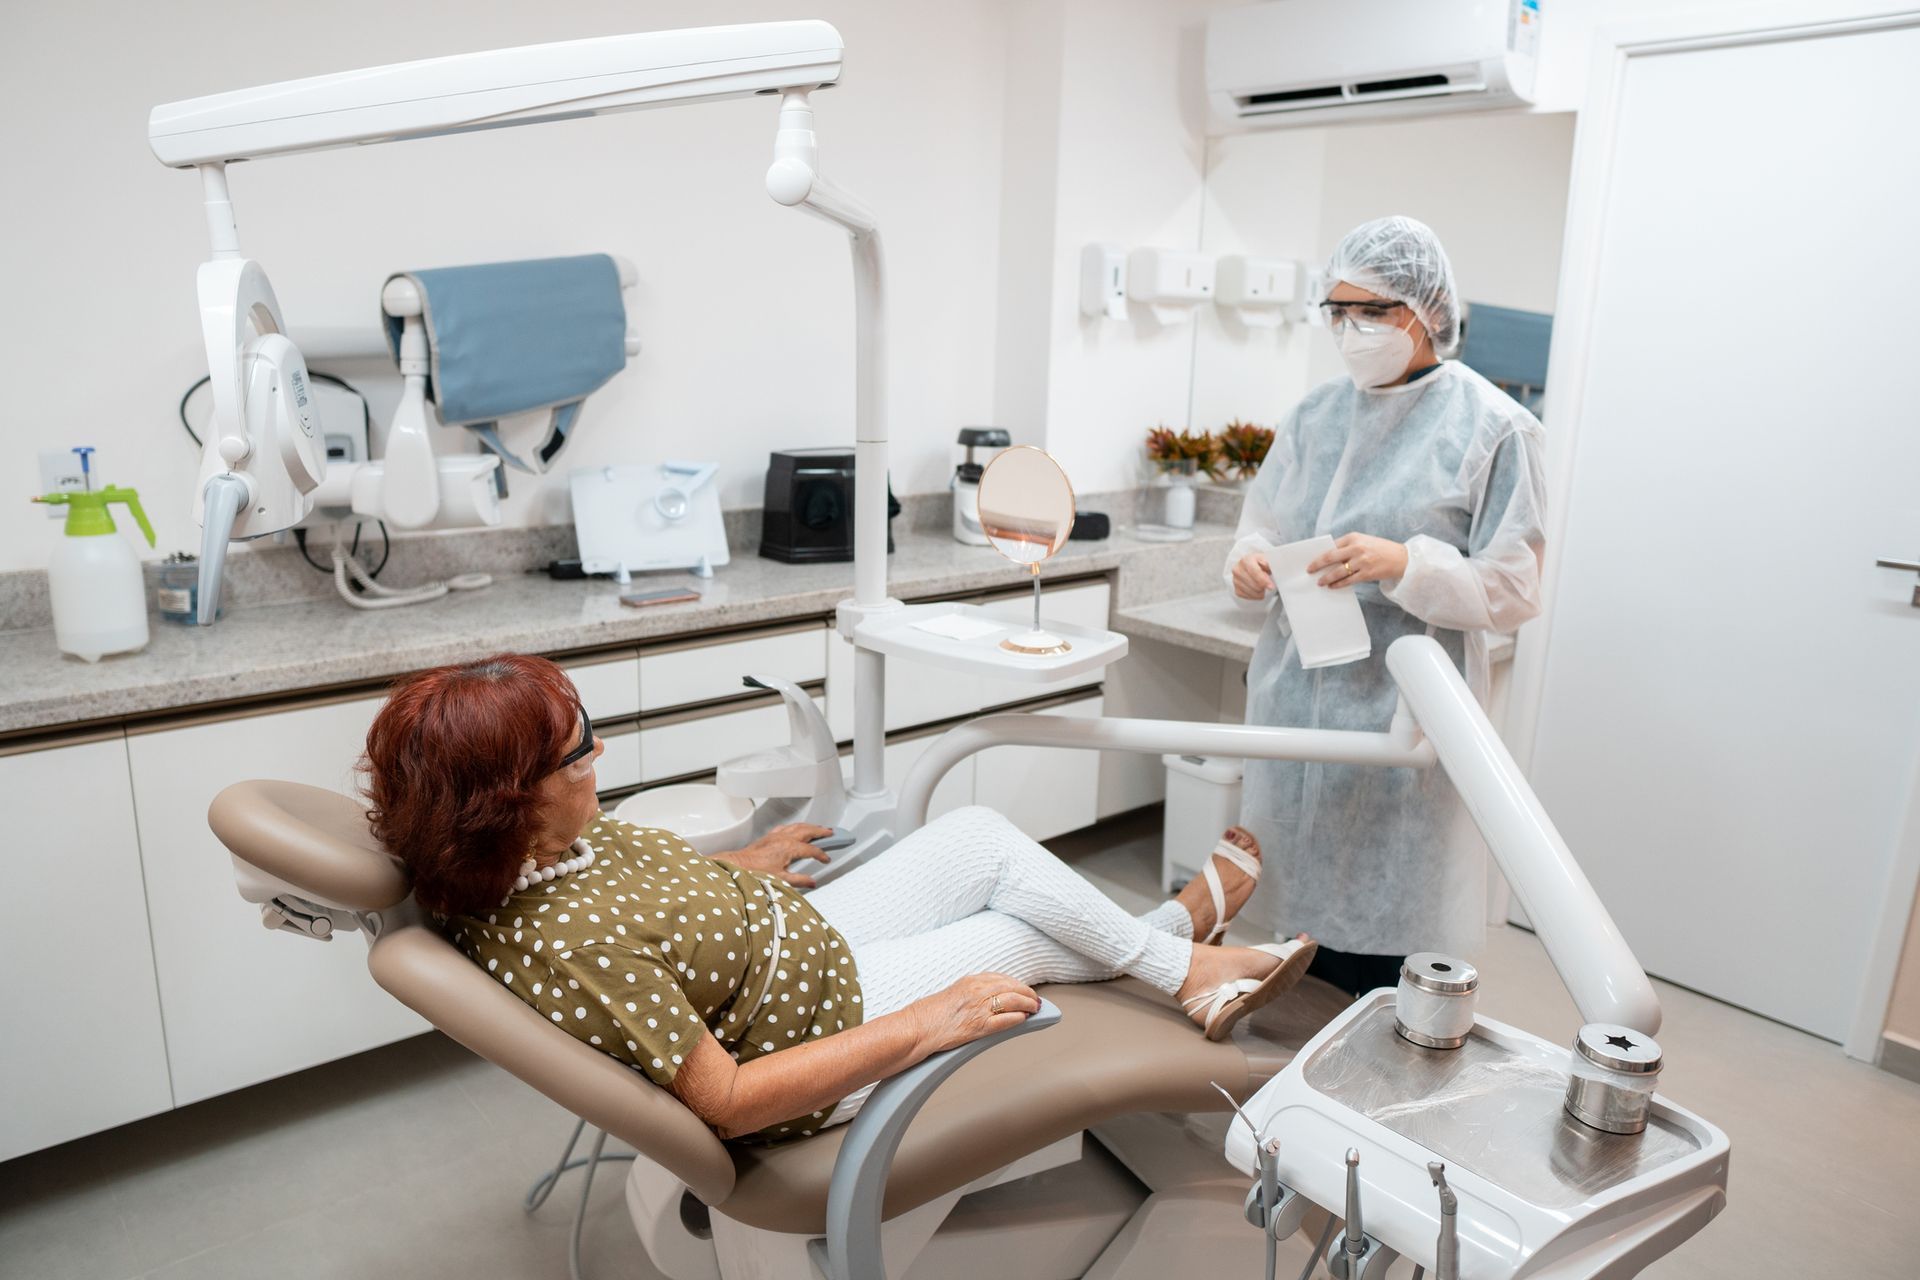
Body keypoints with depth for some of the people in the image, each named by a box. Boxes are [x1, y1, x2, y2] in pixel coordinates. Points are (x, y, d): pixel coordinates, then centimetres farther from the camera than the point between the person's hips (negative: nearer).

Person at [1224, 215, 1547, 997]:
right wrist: (1249, 562, -7)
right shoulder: (1316, 415, 11)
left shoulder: (1490, 427, -5)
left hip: (1403, 718, -5)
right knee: (1305, 911, 15)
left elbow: (1514, 591, -7)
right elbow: (1262, 524, 17)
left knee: (1385, 955, 0)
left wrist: (1406, 565, -23)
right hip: (1296, 701, 5)